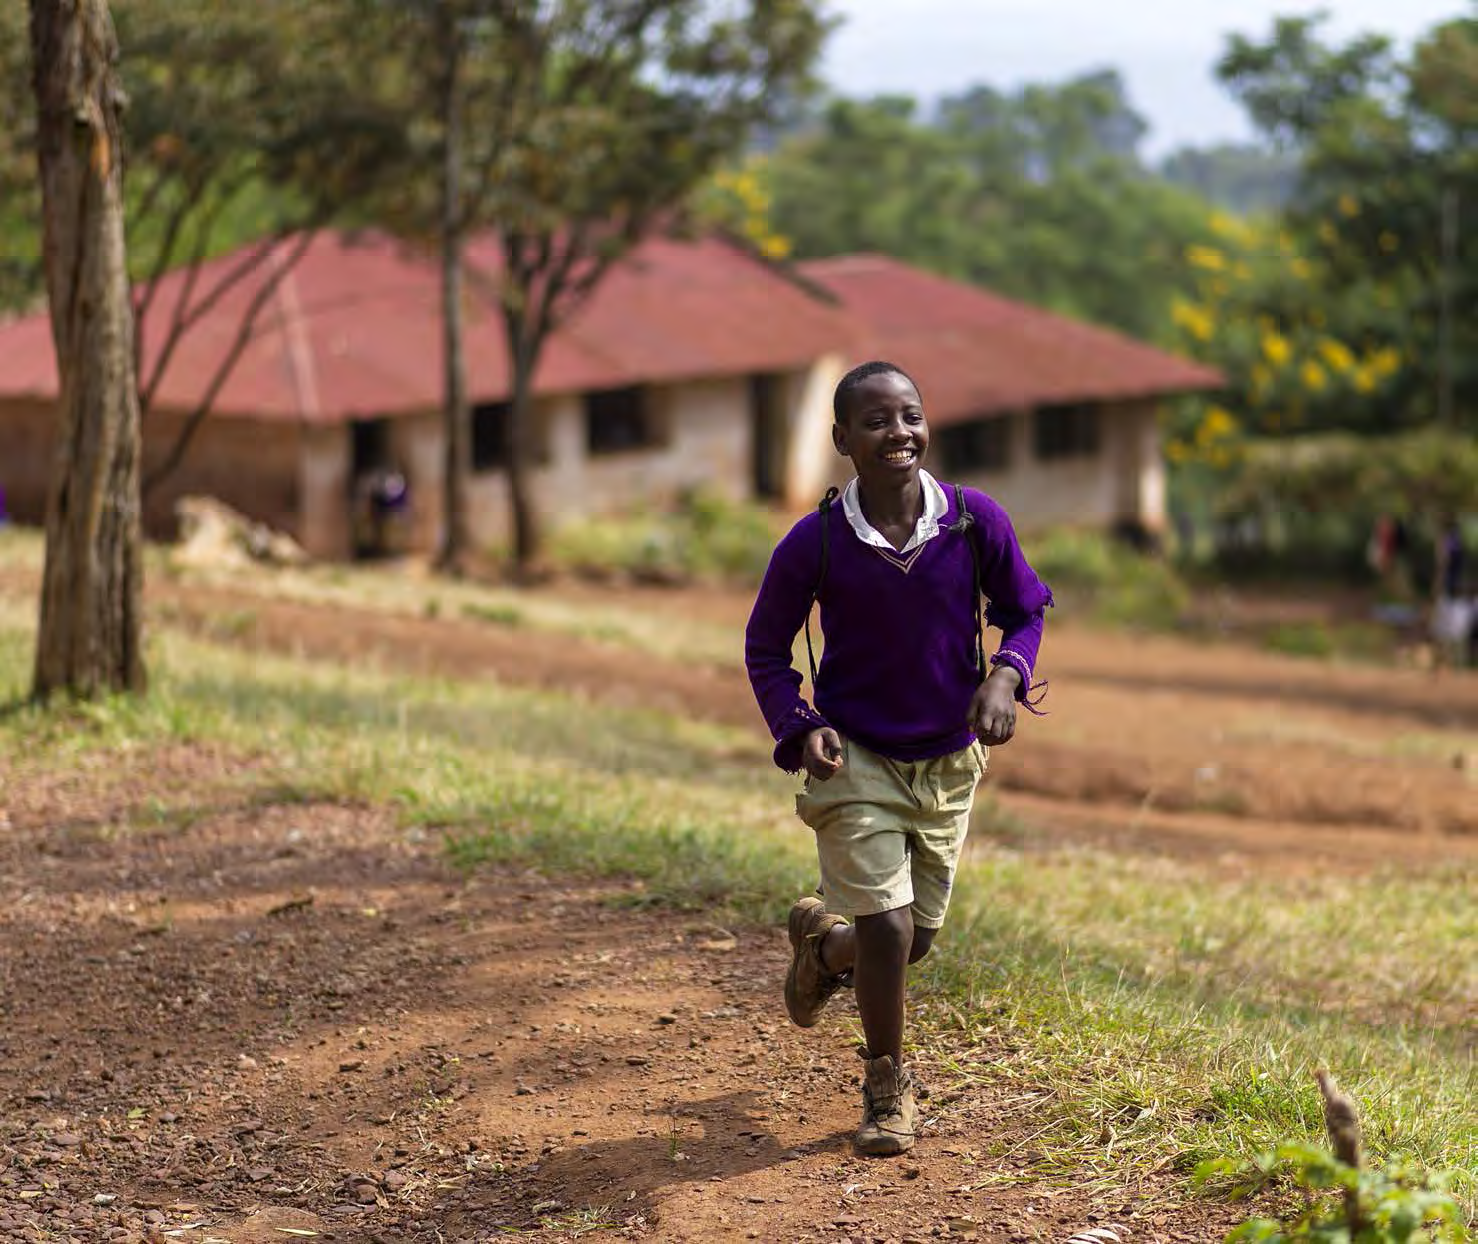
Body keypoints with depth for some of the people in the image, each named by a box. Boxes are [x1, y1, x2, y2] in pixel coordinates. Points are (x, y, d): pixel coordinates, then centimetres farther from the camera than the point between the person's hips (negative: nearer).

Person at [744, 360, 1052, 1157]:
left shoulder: (976, 521, -12)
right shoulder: (815, 544, -16)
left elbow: (1025, 609, 4)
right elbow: (765, 649, -2)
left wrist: (1004, 678, -16)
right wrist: (800, 728, -18)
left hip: (948, 764, 3)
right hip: (856, 762, -3)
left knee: (917, 938, 10)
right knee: (887, 926, -12)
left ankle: (824, 942, 46)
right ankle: (886, 1088, 13)